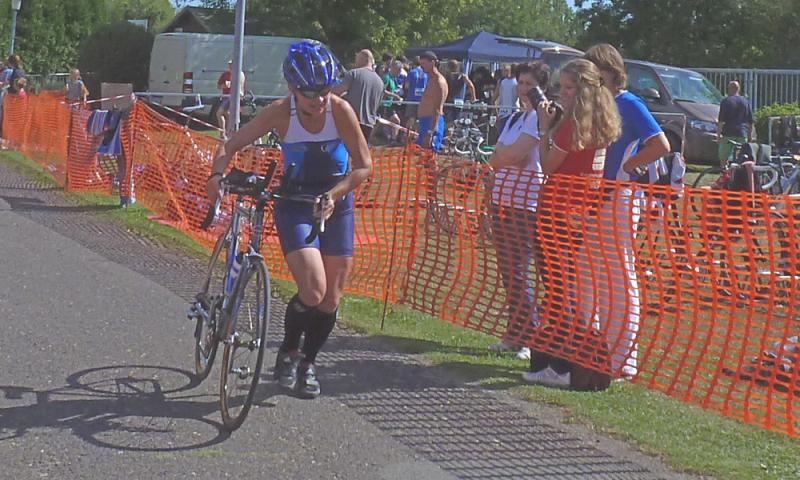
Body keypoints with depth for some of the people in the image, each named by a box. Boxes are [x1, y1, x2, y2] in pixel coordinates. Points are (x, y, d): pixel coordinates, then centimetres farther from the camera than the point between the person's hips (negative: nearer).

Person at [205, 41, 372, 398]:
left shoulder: (340, 110, -16)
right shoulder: (280, 113, -17)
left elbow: (364, 165, -15)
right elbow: (231, 145, -12)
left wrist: (332, 195, -29)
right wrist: (217, 174, -32)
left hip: (336, 203, 2)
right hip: (294, 203, -2)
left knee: (331, 296, 4)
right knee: (313, 289, -19)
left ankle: (307, 363, 27)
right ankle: (288, 352, 8)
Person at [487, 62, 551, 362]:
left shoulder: (541, 118, -9)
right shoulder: (515, 118, 19)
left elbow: (514, 154, -18)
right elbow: (495, 159, 15)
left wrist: (501, 156, -1)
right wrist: (509, 157, -3)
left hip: (527, 204, -8)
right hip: (502, 200, 8)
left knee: (520, 273, -7)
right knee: (508, 270, 11)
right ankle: (516, 334, 19)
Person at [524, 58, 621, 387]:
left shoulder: (572, 123, -15)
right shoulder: (600, 123, 10)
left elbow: (547, 166, -9)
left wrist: (544, 128, -3)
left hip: (560, 210, -8)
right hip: (587, 211, 8)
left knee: (559, 286, -4)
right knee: (580, 286, 14)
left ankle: (558, 366, -2)